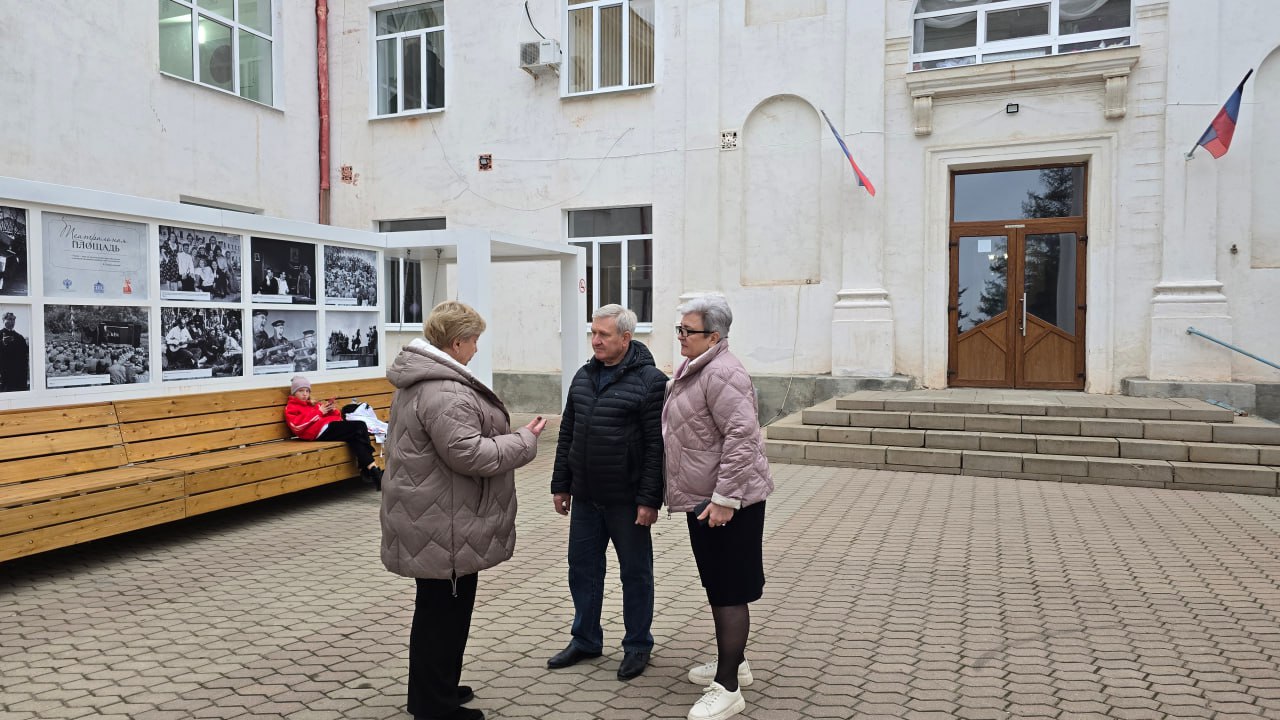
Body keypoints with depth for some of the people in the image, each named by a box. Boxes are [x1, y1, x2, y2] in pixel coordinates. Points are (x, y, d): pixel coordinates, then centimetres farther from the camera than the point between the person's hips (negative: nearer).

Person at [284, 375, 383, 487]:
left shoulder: (313, 404, 35)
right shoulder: (291, 407, 15)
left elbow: (335, 417, 29)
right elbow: (296, 425, -8)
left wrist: (332, 410, 6)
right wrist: (318, 412, -7)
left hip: (331, 428, 7)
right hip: (321, 431, -7)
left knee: (355, 436, -25)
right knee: (359, 426, -22)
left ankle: (369, 468, -33)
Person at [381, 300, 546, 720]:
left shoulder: (422, 379, 12)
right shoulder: (443, 391, -24)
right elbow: (469, 454, -28)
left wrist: (507, 435, 17)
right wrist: (524, 441, -16)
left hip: (432, 516, 11)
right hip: (444, 525, -11)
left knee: (436, 609, 21)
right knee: (445, 611, 2)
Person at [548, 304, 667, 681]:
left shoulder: (649, 381, -11)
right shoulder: (584, 376, 9)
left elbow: (656, 446, -14)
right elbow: (567, 435, 15)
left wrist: (649, 499, -17)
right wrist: (561, 485, 13)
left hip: (626, 500, -6)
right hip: (585, 497, 6)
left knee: (635, 573, 9)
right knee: (582, 569, 15)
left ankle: (637, 646, 25)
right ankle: (585, 640, 32)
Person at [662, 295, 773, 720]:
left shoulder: (722, 374, -20)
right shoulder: (692, 370, 14)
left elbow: (741, 437, -27)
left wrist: (724, 499, -26)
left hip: (726, 502, -10)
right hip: (703, 499, 10)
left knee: (729, 592, -2)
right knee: (717, 587, 20)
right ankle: (733, 663, 35)